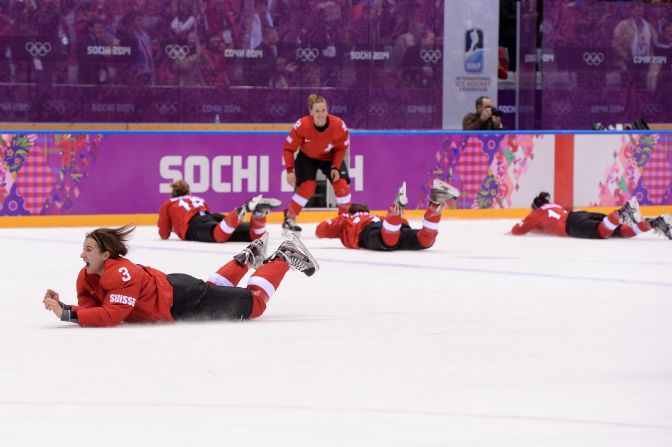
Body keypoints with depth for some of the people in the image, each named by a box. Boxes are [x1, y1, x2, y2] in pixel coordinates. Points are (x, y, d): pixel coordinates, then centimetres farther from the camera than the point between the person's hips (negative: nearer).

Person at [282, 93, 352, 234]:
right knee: (307, 187, -20)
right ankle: (289, 219, -3)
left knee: (341, 184, -10)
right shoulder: (302, 125, -33)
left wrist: (336, 167, -19)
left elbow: (341, 148, -11)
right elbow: (288, 148, -20)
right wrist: (290, 170, -24)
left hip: (331, 157, 2)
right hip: (307, 157, -2)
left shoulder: (339, 125, -29)